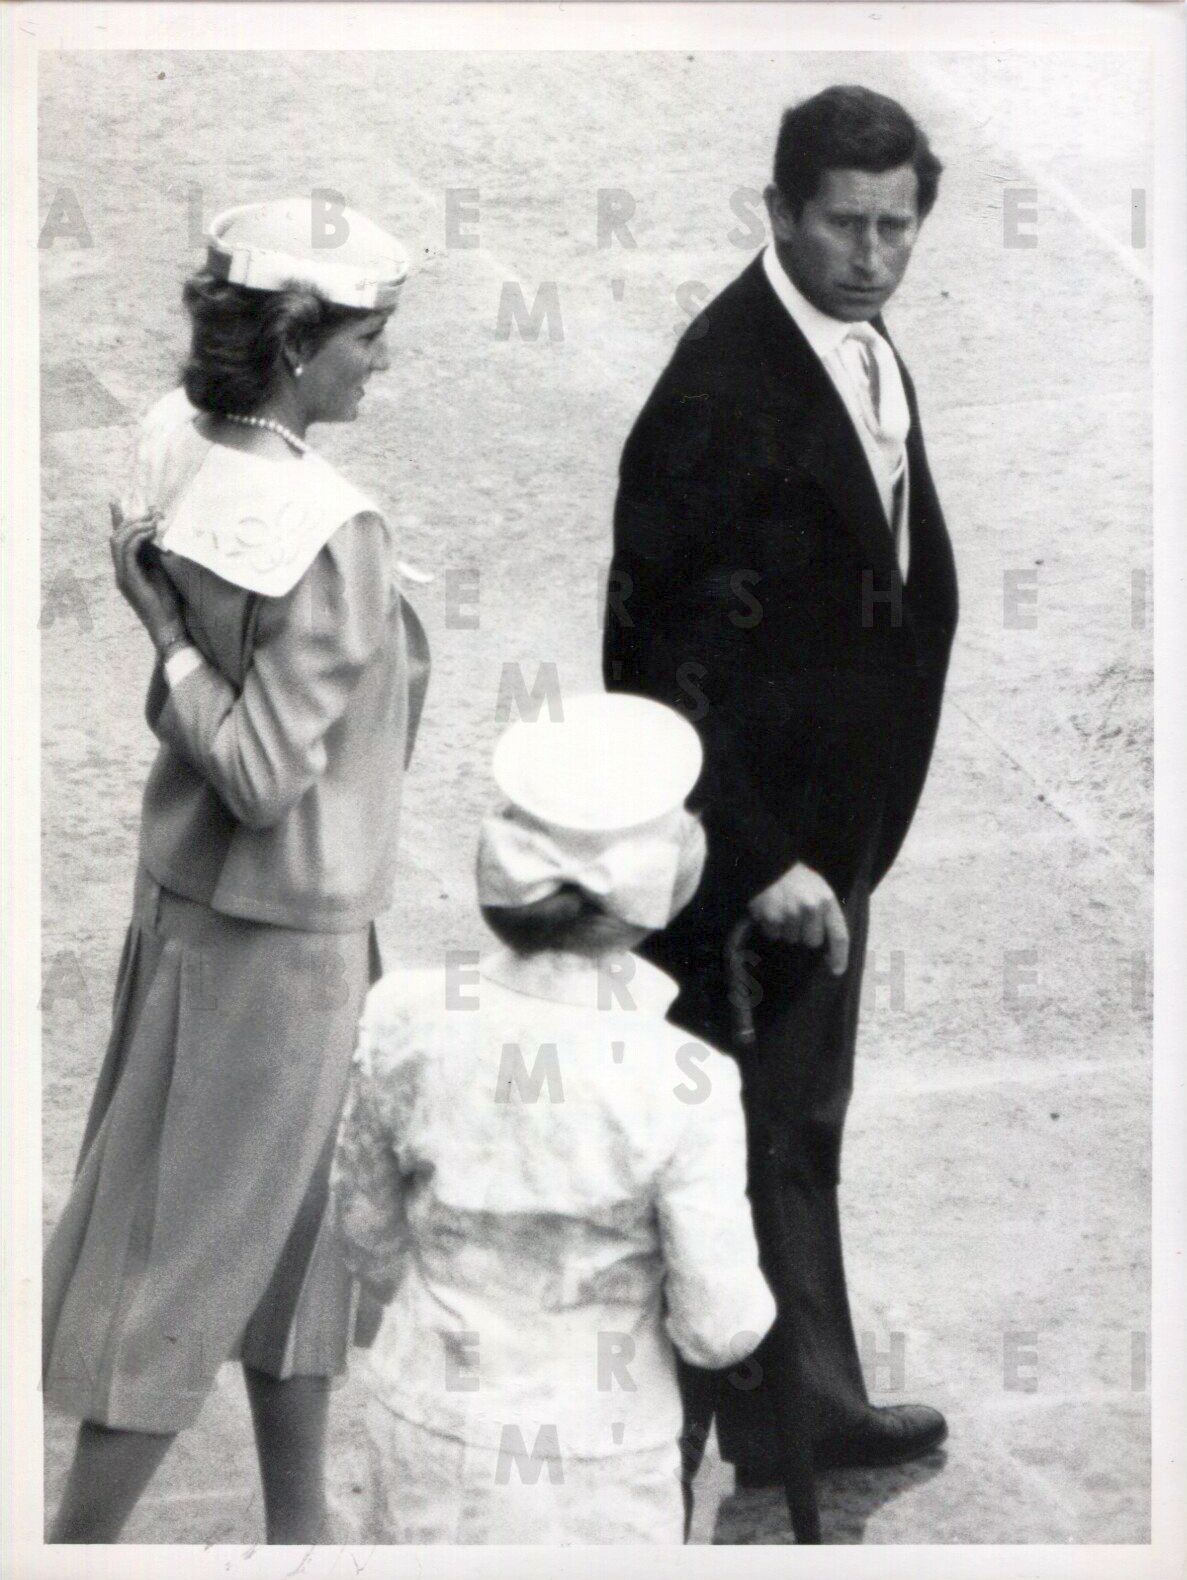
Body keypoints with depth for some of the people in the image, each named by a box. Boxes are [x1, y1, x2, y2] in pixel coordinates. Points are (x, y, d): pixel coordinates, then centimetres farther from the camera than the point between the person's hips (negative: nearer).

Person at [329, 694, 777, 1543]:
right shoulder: (684, 1088, -24)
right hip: (597, 1468, -3)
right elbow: (720, 1327, -16)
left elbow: (368, 1226, 1)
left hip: (430, 1423, 3)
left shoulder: (409, 1021, -15)